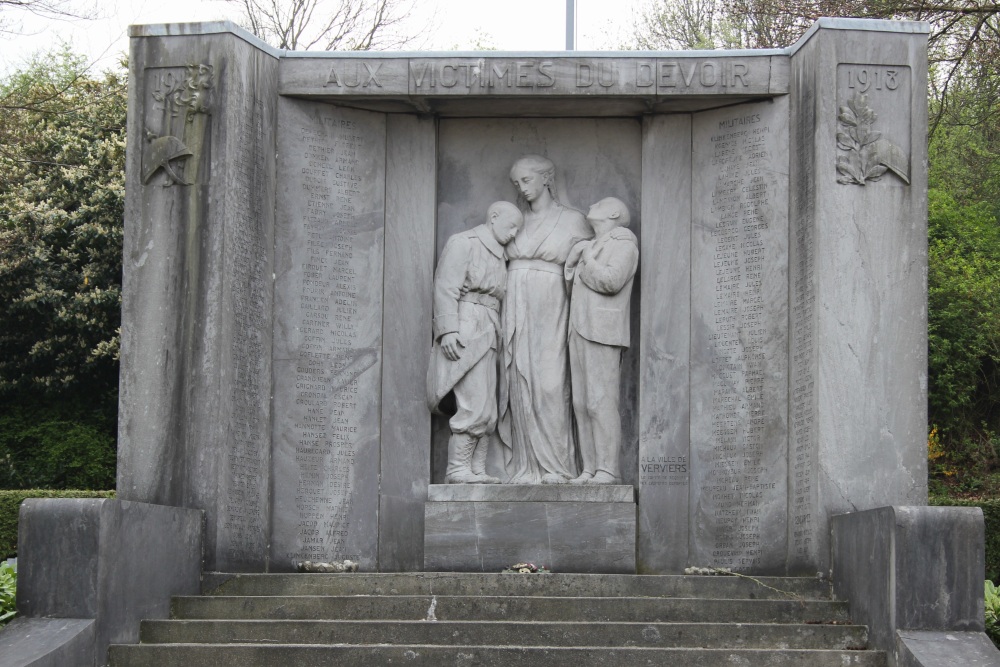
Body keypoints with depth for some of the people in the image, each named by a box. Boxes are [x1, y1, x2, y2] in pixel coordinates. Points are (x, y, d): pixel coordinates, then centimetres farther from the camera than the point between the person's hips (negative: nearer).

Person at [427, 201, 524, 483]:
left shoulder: (497, 256, 24)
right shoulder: (464, 243, -2)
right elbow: (446, 287, -11)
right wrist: (448, 329, -20)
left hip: (485, 336, 9)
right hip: (465, 332, -9)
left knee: (488, 413, 5)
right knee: (475, 407, -15)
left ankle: (477, 471, 7)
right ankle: (457, 469, -11)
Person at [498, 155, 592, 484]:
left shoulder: (572, 220, 3)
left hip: (550, 312, -4)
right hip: (516, 311, 4)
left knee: (550, 385, -8)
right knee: (519, 387, 0)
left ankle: (556, 466, -2)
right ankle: (526, 467, 3)